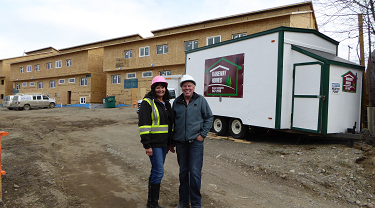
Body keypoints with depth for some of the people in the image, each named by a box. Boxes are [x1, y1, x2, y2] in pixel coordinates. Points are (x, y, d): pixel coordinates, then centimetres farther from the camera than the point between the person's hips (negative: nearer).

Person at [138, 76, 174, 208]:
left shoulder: (166, 103, 14)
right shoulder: (147, 102, -9)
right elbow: (143, 124, -14)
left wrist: (170, 143, 18)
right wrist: (147, 145, -18)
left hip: (164, 143, 7)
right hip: (154, 143, -7)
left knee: (156, 171, 14)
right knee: (159, 171, -7)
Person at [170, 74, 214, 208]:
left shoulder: (200, 100, 2)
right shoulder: (177, 102, 9)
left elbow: (209, 117, 5)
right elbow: (172, 122, 15)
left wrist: (203, 134, -5)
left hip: (195, 141, -3)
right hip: (180, 142, 3)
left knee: (195, 172, -4)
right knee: (183, 172, 12)